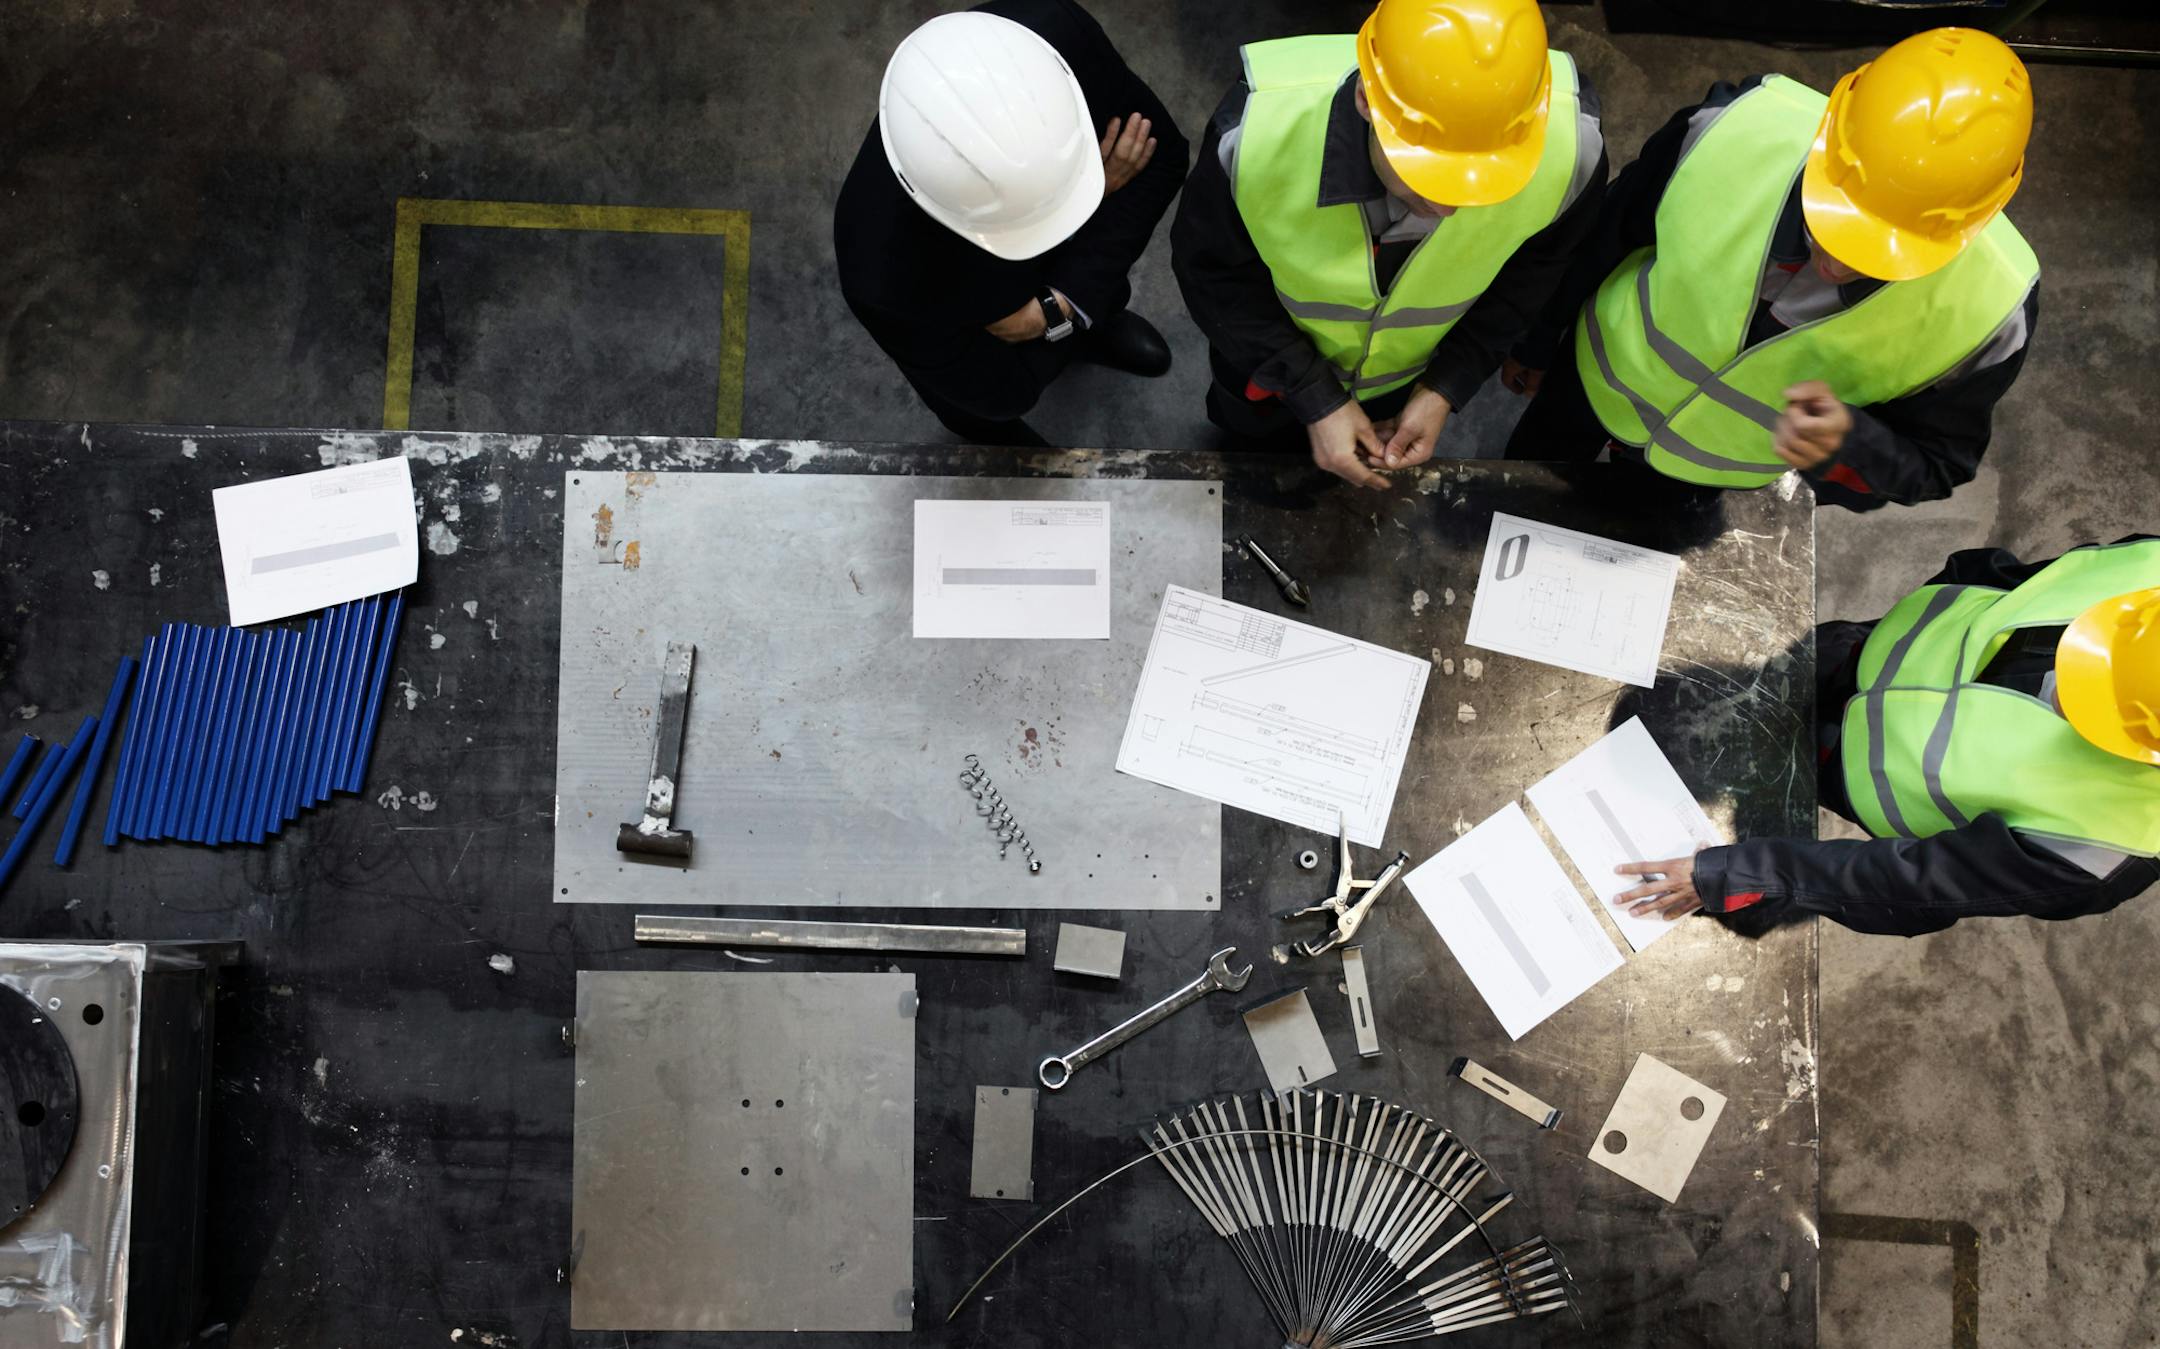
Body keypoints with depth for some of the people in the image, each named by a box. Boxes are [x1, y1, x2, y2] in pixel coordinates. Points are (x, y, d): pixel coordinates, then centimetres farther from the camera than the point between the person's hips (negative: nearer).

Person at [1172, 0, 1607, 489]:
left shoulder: (1570, 144, -36)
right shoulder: (1257, 130, -43)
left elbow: (1533, 265, -13)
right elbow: (1213, 271, -23)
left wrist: (1446, 388, -18)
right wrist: (1315, 399, -26)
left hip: (1409, 374, 2)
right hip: (1269, 361, -1)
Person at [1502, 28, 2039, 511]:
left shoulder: (1988, 305, -36)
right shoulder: (1737, 127, -37)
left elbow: (1938, 462, -18)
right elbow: (1608, 233, -15)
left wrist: (1847, 445, -42)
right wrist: (1539, 338, 3)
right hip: (1603, 380, 1)